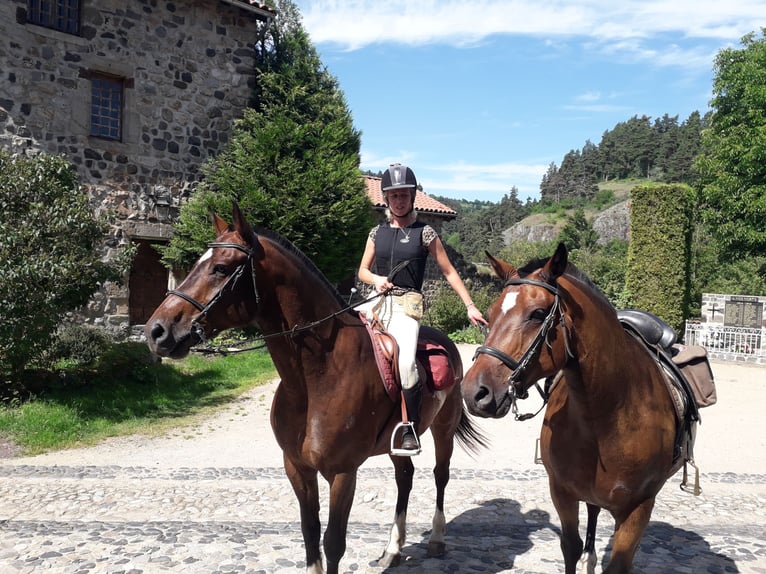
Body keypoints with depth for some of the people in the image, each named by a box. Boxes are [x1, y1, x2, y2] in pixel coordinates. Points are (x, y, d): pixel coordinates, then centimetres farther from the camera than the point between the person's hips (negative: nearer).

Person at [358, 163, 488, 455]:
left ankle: (411, 429, -13)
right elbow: (362, 271, 17)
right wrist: (375, 279, -5)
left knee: (405, 361, -26)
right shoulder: (377, 232, 12)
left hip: (407, 304, -4)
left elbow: (449, 272, 5)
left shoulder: (424, 233, 3)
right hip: (377, 300, 5)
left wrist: (470, 306, 1)